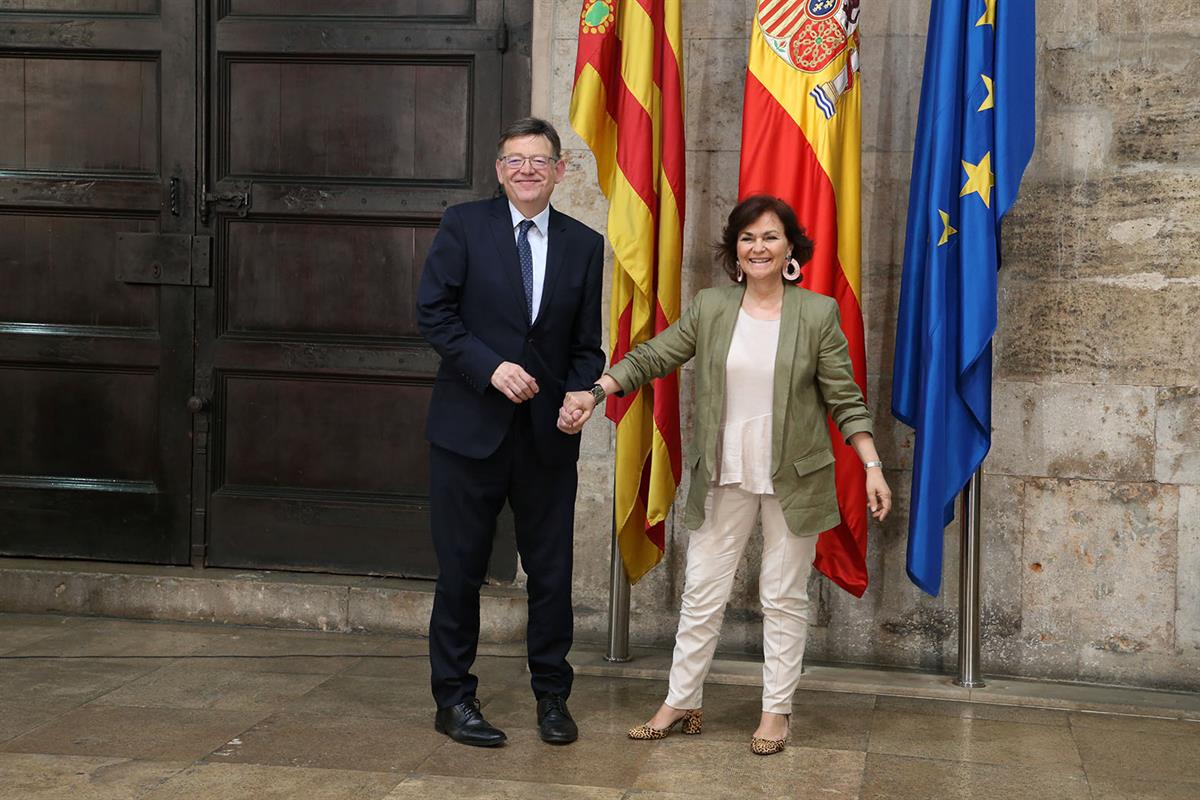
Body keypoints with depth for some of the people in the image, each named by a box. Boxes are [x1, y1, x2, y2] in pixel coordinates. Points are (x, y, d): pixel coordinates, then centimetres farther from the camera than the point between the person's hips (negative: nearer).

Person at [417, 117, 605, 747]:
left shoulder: (584, 245, 8)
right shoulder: (463, 226, 0)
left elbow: (587, 344, 10)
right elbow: (433, 313, -5)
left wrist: (581, 392, -9)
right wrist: (490, 367, -16)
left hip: (548, 432, 3)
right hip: (470, 425, -2)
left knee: (551, 569, 9)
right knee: (460, 568, 5)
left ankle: (552, 696, 23)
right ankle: (454, 699, 18)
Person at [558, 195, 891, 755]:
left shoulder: (818, 314, -3)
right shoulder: (710, 309, 2)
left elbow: (845, 400, -2)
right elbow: (651, 358, 1)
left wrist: (872, 466, -8)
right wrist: (595, 393, -13)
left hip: (794, 479, -2)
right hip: (725, 479, 2)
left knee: (784, 597, 8)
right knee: (701, 593, 7)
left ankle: (776, 710, 20)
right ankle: (681, 703, 19)